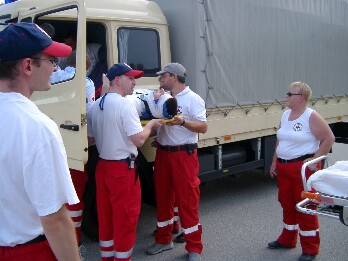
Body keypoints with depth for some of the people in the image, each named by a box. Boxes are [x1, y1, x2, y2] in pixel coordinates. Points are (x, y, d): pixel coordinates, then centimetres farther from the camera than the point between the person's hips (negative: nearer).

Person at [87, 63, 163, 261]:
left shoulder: (95, 106, 8)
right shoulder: (124, 105, -17)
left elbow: (90, 139, 14)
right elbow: (139, 140, -22)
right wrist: (151, 124, -5)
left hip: (102, 166, 8)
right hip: (123, 168, -8)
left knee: (106, 216, 18)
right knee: (125, 218, 5)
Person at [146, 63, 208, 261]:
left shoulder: (193, 99, -7)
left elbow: (203, 127, -14)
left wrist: (182, 121, -26)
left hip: (184, 155, -6)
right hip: (163, 153, 7)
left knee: (187, 201, -2)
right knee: (163, 197, 14)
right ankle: (164, 239, 30)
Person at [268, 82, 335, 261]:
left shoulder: (311, 116, -13)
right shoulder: (285, 115, 10)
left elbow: (329, 138, -13)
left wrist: (315, 159, -14)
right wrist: (274, 162, 16)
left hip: (302, 167, -7)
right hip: (283, 167, 7)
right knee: (287, 203, 17)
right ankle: (287, 239, 34)